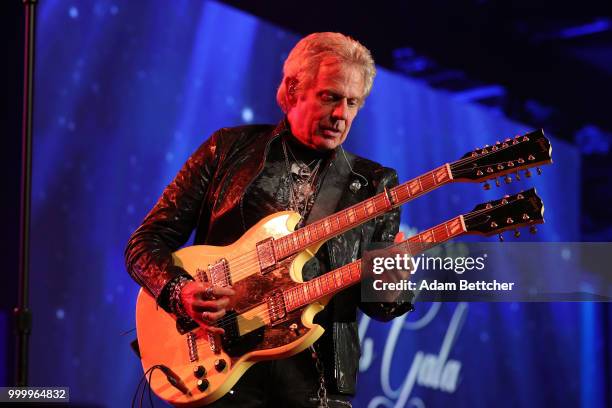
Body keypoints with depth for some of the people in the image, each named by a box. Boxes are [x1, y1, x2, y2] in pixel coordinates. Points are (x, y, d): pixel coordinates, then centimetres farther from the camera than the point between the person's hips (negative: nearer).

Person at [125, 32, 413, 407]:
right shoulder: (228, 149, 7)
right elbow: (147, 242, 7)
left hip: (315, 377, 1)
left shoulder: (374, 186, 10)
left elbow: (376, 305, 8)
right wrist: (180, 291, -13)